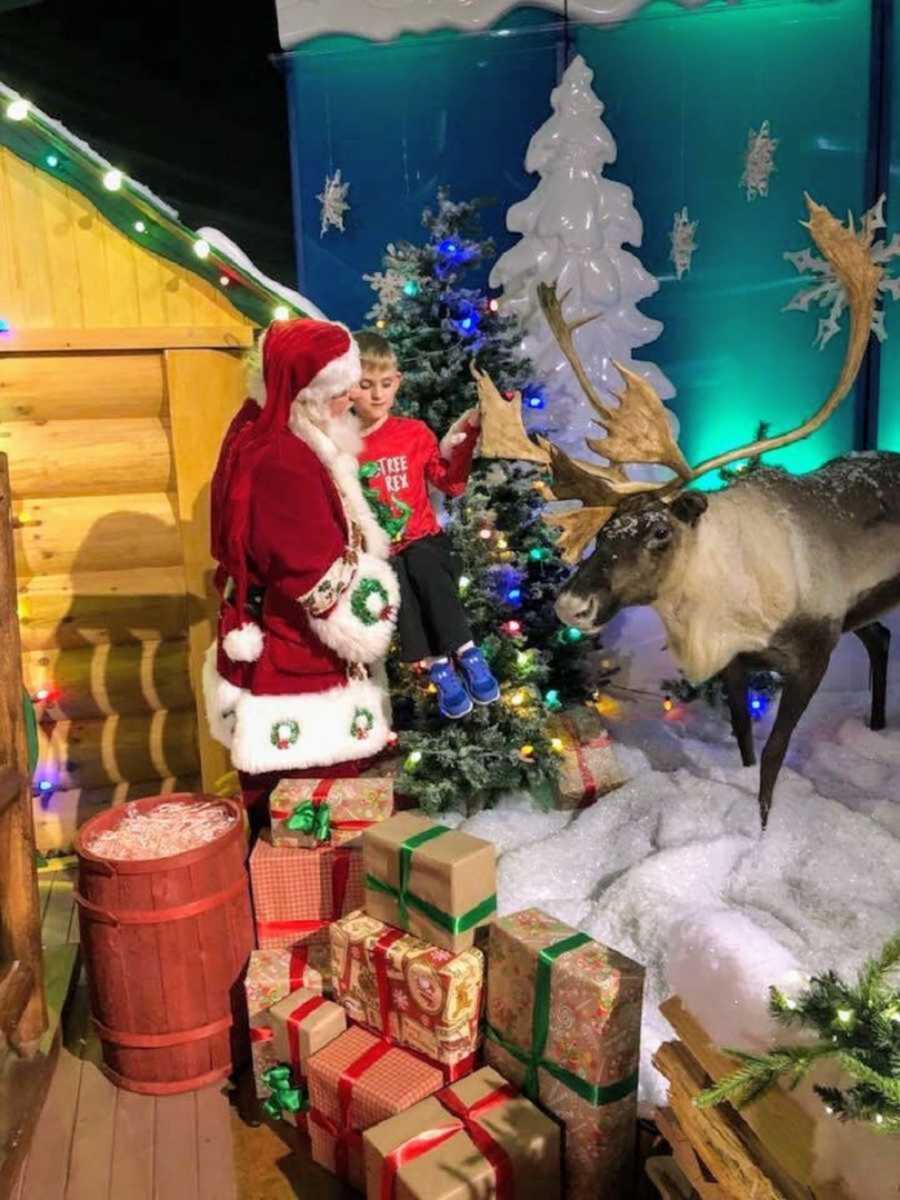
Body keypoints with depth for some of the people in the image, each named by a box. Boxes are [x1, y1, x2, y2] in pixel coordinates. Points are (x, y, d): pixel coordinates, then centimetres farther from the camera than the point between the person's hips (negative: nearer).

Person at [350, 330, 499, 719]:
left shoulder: (414, 432, 6)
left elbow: (452, 485, 7)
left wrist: (462, 439, -3)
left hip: (422, 542, 1)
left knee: (422, 564, -34)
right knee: (394, 575, -34)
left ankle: (466, 653, -29)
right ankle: (437, 666, -29)